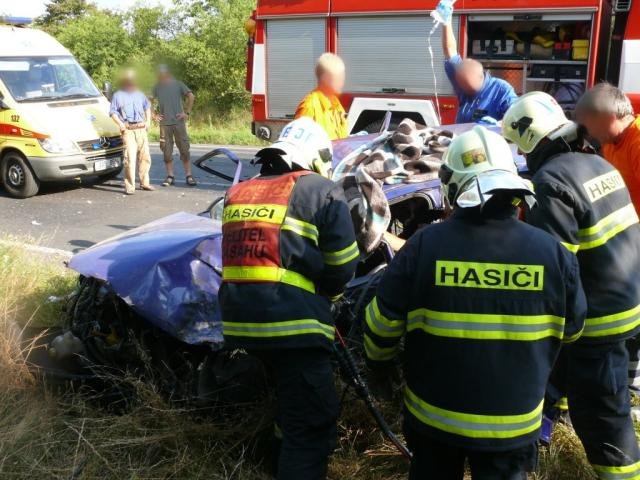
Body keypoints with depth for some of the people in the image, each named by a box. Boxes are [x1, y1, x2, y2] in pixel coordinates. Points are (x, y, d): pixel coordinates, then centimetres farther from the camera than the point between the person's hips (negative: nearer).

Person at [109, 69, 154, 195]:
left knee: (145, 156, 6)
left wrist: (148, 121, 15)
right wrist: (120, 124, -12)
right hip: (128, 130, -5)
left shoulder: (139, 94, 19)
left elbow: (147, 107, 29)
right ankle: (129, 186, -8)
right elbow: (113, 112, 2)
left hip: (141, 129, 5)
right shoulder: (118, 95, 5)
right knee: (130, 158, -11)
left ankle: (144, 183, 20)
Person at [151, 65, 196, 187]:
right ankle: (170, 176, 11)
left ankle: (189, 176, 2)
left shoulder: (177, 84, 3)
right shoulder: (157, 87, 10)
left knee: (184, 149, -3)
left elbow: (191, 96, 0)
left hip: (178, 121, -2)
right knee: (167, 151, 4)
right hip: (164, 123, 3)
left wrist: (187, 112, -5)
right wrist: (155, 114, 7)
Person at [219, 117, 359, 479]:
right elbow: (343, 266, 0)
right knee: (312, 424, 3)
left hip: (242, 320, 8)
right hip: (293, 323, -8)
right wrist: (326, 295, 21)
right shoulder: (322, 191, 0)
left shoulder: (239, 193, 19)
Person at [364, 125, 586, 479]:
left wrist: (378, 360, 12)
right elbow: (571, 329, 2)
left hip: (434, 416, 0)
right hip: (514, 423, 0)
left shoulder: (424, 245, -18)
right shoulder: (552, 251, -14)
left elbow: (383, 322, -10)